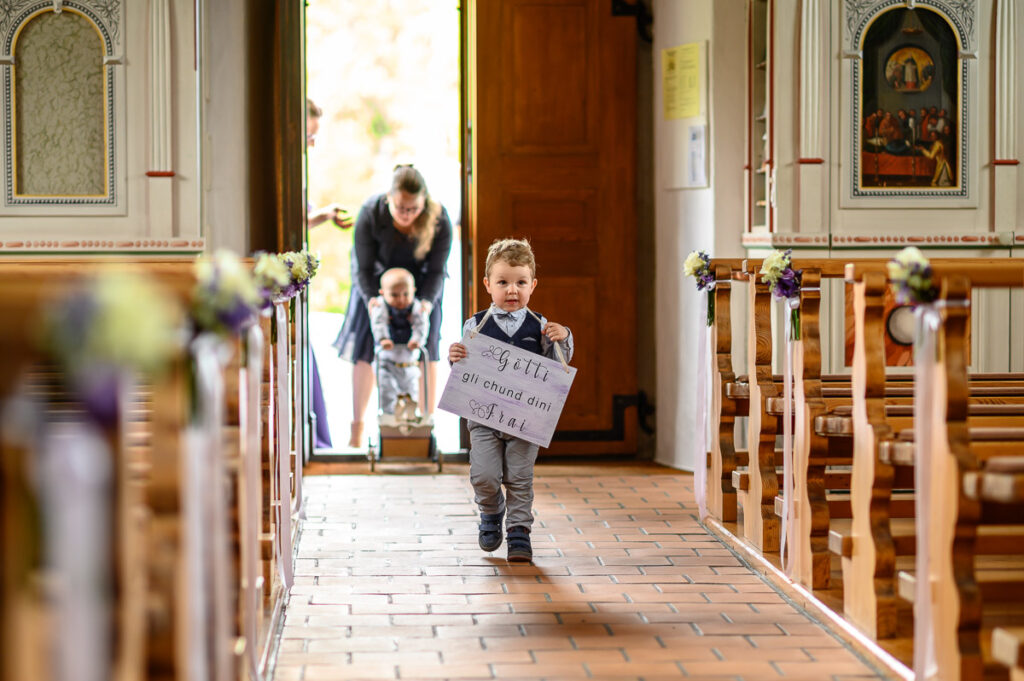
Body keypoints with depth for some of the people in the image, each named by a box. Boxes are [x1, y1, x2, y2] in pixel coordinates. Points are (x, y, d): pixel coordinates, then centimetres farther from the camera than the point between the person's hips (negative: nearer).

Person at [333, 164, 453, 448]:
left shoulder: (438, 219, -29)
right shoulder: (370, 214, -31)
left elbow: (436, 271, -18)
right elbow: (364, 268, -21)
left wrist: (426, 303, -34)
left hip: (420, 281, 0)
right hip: (376, 280, 0)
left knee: (425, 350, -7)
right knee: (364, 350, -4)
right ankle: (356, 428, 5)